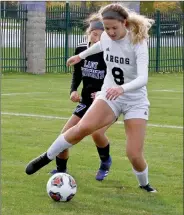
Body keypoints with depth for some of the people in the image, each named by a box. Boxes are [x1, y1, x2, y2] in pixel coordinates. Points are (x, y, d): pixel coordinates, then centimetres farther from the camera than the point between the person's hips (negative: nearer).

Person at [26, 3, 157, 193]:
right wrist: (81, 56, 33)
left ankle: (144, 184, 23)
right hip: (109, 95, 3)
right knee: (83, 128, -26)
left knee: (134, 154, -10)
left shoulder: (138, 43, -23)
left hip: (135, 101, -3)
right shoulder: (106, 37, -8)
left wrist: (122, 88, -54)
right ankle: (47, 157, -8)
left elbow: (143, 78, -36)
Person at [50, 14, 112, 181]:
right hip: (87, 102, 5)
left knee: (97, 132, -29)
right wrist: (73, 90, -6)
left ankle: (105, 161, 2)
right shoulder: (81, 51, -2)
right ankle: (61, 170, 17)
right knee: (66, 134, -5)